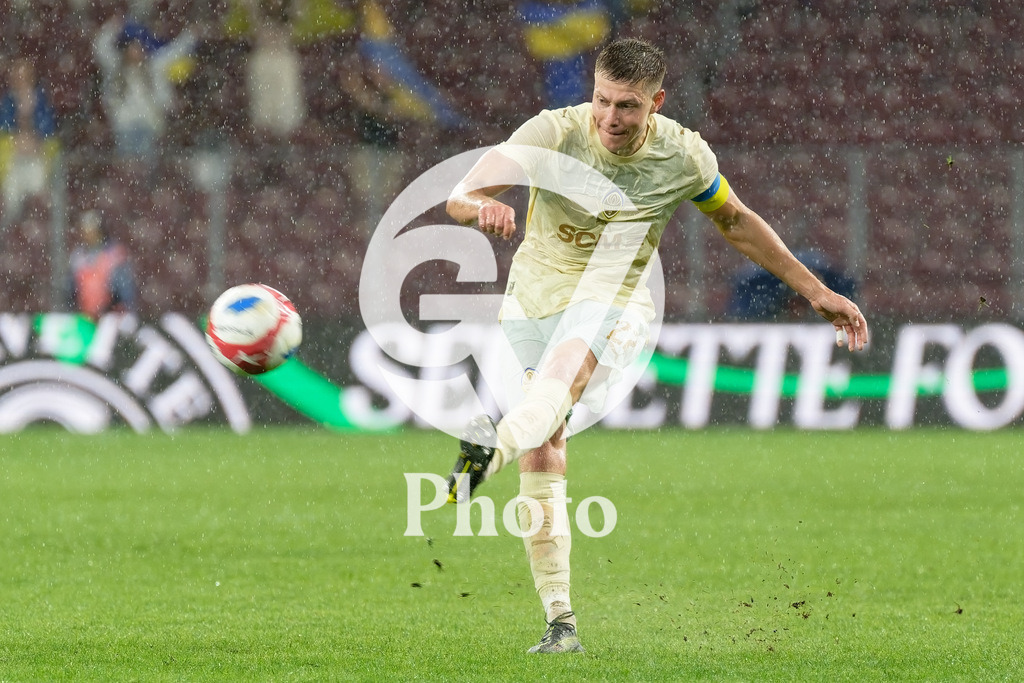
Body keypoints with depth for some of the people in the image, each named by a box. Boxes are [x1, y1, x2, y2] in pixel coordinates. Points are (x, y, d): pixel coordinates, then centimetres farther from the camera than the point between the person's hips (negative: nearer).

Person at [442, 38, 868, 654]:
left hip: (617, 304, 0)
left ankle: (491, 452, -58)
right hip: (537, 296, 0)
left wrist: (815, 291, 13)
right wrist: (481, 205, -51)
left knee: (562, 372, -35)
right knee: (542, 458, -7)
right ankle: (560, 622, 1)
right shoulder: (555, 132, -15)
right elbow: (459, 198, -25)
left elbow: (737, 221, 12)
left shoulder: (682, 154, -9)